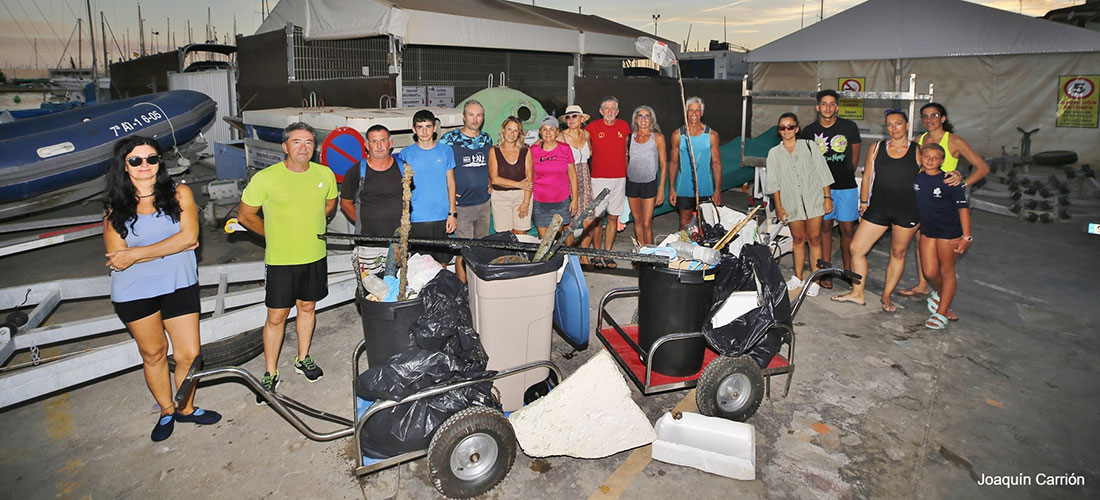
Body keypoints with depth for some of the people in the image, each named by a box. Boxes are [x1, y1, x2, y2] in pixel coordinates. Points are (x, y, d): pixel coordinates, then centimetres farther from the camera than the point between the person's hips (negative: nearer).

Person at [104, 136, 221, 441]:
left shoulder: (179, 193, -2)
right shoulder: (115, 207, 1)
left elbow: (189, 236, -15)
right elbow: (117, 256, -10)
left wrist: (136, 254, -16)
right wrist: (172, 247, -16)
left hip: (179, 287, 0)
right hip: (134, 293, 1)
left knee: (189, 354, 3)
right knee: (153, 354, 14)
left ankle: (186, 408, 27)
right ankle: (166, 411, 33)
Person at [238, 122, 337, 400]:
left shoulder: (325, 174, -2)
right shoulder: (265, 178, -14)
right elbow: (245, 215, -2)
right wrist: (277, 235, 5)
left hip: (315, 256, 4)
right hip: (280, 261, -3)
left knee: (307, 307, 17)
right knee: (276, 317, 2)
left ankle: (303, 359, 36)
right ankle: (270, 373, 18)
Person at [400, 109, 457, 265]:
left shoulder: (446, 151, 5)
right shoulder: (406, 154, 2)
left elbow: (450, 182, 7)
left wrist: (452, 213, 2)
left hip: (442, 217, 1)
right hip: (416, 219, -1)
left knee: (442, 261, 10)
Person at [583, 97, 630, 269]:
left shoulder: (624, 126, 8)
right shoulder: (592, 127, -1)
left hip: (619, 179, 3)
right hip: (599, 178, -2)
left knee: (613, 217, 5)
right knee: (597, 218, -2)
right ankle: (597, 255, 10)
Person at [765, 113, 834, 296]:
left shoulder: (809, 146, 4)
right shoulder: (774, 153, 7)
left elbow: (822, 173, 4)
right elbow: (774, 183, 7)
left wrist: (827, 197, -1)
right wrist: (778, 206, 2)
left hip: (813, 199, -1)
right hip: (792, 203, 1)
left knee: (814, 239, 0)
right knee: (798, 239, 8)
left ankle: (815, 280, 6)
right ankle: (797, 278, 21)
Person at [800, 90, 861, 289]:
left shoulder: (849, 127, 0)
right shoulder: (809, 131, 0)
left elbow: (855, 156, 10)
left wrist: (845, 175, 12)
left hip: (846, 186, 0)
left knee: (847, 229, 2)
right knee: (825, 227, 6)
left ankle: (849, 271, 15)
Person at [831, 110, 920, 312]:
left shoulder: (917, 151, 0)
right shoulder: (876, 148, 6)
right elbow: (867, 177, 10)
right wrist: (864, 202, 7)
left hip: (907, 210, -2)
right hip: (879, 207, 2)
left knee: (898, 253, 8)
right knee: (856, 248, -2)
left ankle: (886, 296, 22)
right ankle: (857, 293, 11)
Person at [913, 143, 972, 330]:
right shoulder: (917, 178, -2)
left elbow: (963, 209, -13)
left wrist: (966, 237, -15)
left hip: (949, 232, -4)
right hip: (927, 230, 4)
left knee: (946, 271, 3)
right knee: (929, 272, 6)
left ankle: (941, 313, 10)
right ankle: (940, 293, 40)